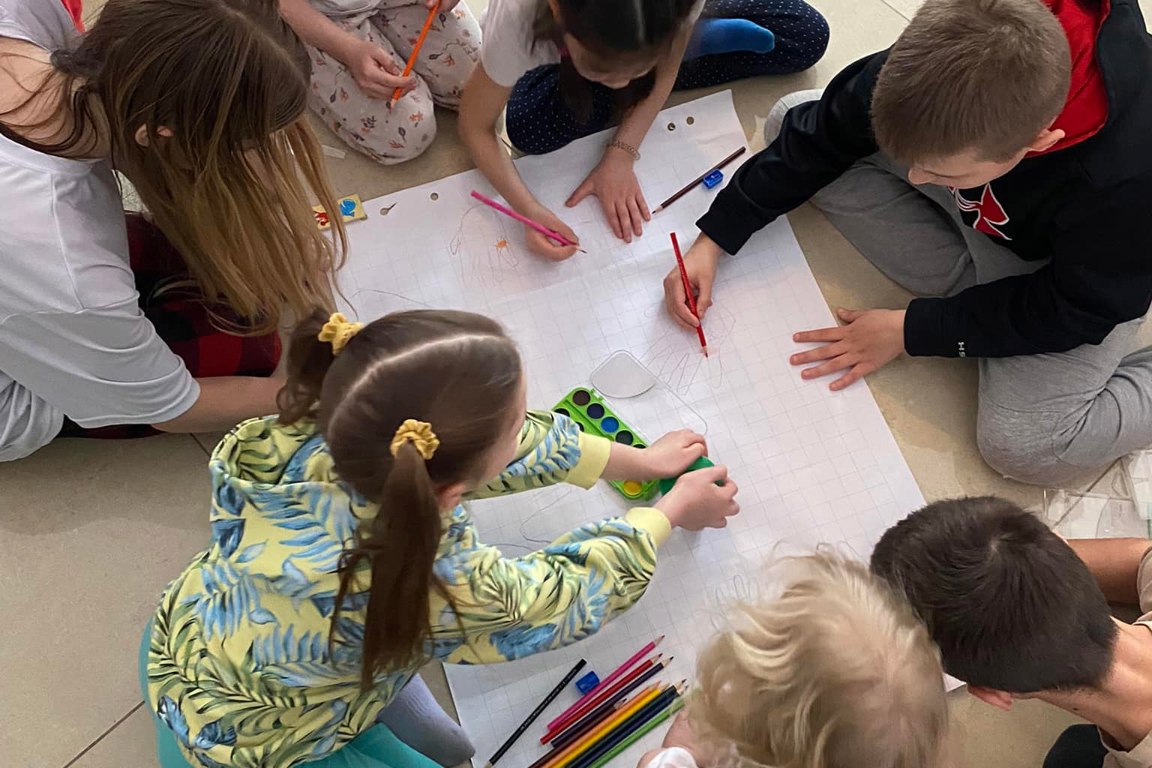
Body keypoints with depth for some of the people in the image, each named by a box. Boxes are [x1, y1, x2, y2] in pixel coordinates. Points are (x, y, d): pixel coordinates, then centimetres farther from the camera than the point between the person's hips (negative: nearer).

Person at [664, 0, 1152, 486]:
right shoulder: (951, 59, -32)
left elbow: (1072, 311, -23)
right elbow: (823, 133, -15)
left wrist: (909, 330, -22)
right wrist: (714, 240, -14)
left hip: (1085, 276, -5)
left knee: (1027, 448, -26)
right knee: (793, 120, -6)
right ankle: (970, 277, -7)